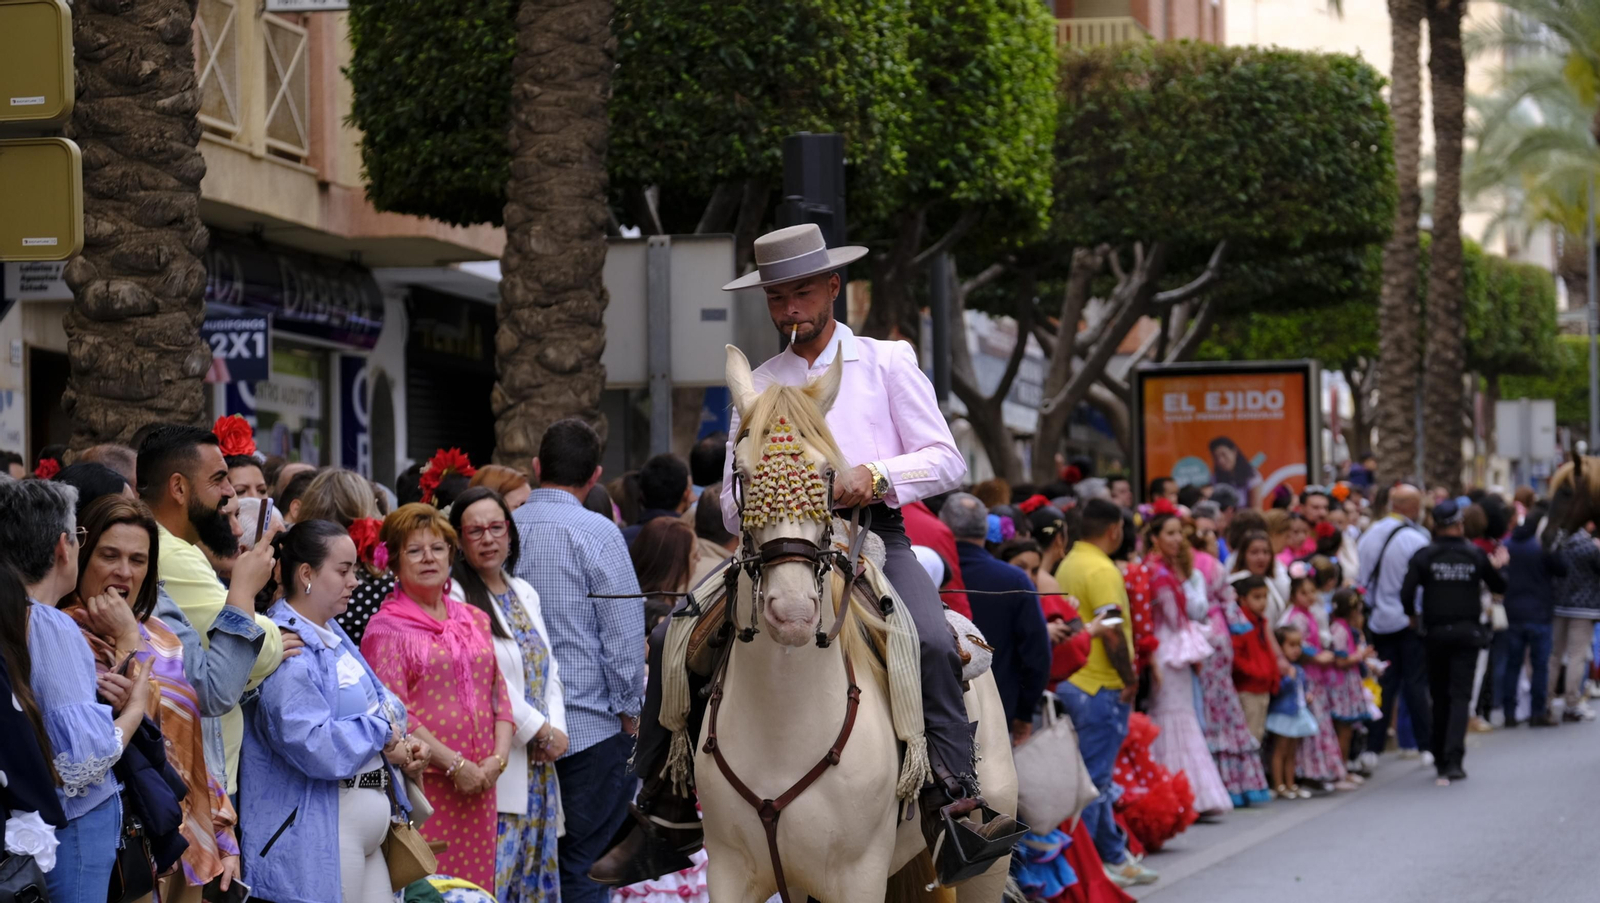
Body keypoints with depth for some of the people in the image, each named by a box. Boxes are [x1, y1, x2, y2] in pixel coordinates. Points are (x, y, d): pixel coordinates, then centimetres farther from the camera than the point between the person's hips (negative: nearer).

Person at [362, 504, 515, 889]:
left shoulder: (473, 620, 16)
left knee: (475, 886, 5)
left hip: (479, 782, 5)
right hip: (423, 782, -5)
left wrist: (498, 757, -2)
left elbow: (498, 695, 15)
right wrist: (455, 765, -14)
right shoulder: (386, 627, -3)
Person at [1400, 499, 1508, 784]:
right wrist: (1498, 567, 28)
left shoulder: (1424, 556, -4)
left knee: (1440, 696, 14)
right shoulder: (1475, 555, -1)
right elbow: (1499, 586, 9)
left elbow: (1407, 592, -11)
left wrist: (1412, 613, 8)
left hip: (1436, 632, 1)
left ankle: (1440, 757, 22)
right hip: (1467, 631, -1)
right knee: (1460, 696, -3)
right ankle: (1453, 758, -17)